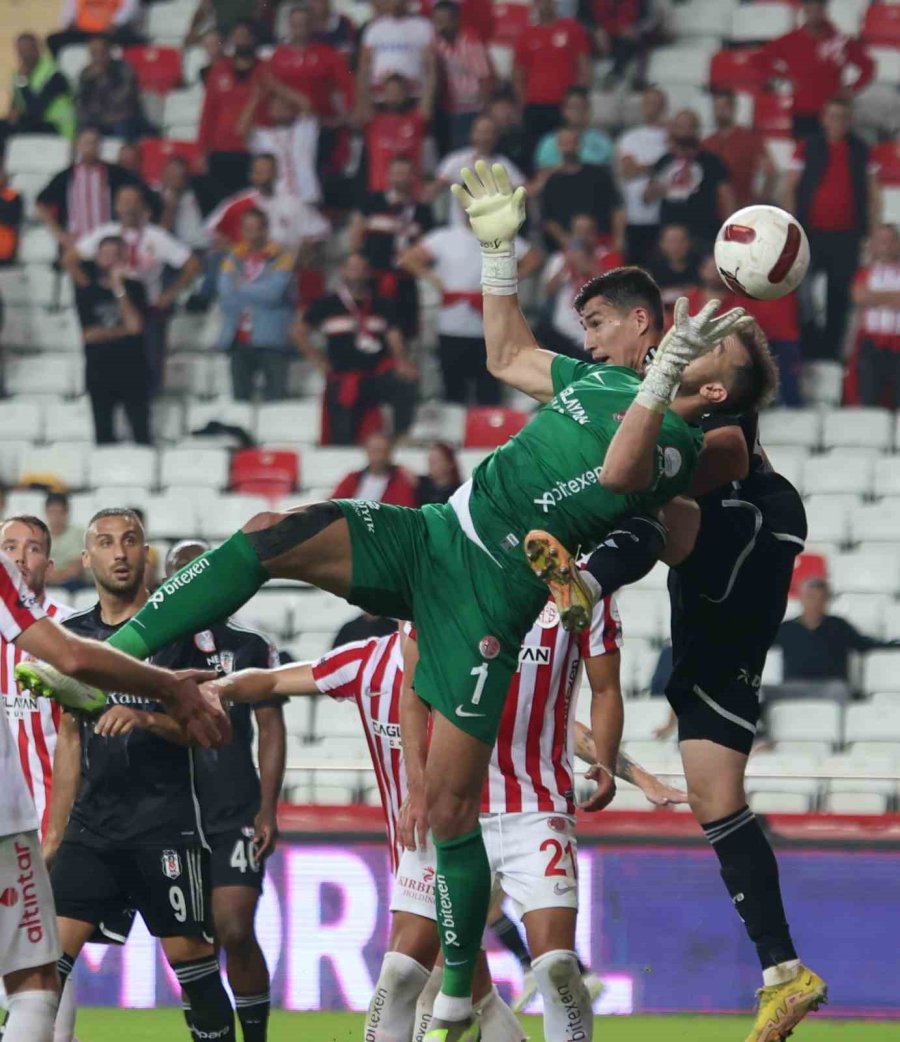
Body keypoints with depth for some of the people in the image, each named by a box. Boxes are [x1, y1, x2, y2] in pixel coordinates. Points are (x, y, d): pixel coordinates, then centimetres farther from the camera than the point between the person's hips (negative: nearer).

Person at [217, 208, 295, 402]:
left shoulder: (280, 258, 0)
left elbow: (274, 291, -13)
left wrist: (242, 288, -3)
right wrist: (258, 293, -9)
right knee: (240, 397, 7)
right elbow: (226, 298, -2)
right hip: (240, 340, 4)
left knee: (275, 397, -9)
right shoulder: (233, 259, 11)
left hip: (270, 338, -4)